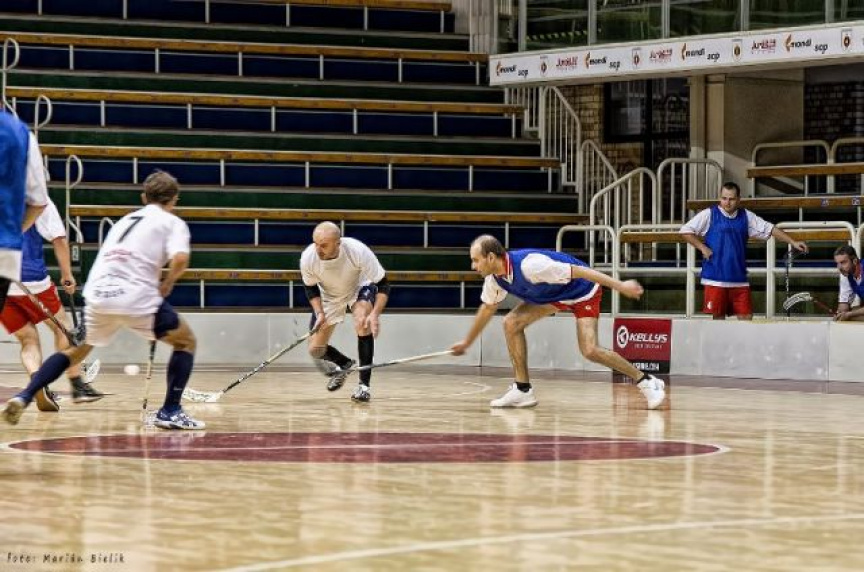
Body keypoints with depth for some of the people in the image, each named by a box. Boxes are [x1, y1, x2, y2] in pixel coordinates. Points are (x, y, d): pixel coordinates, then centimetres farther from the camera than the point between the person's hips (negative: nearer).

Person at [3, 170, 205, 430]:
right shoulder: (173, 222, 8)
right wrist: (167, 285, 5)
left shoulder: (125, 220, 27)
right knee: (186, 342, 15)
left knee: (76, 350, 25)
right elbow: (180, 258, -12)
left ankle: (23, 398, 9)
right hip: (137, 299, -5)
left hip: (98, 296, 5)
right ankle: (170, 411, 5)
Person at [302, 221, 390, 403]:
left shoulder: (358, 251, -37)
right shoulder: (307, 258, -30)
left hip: (360, 287, -3)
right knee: (315, 350, -1)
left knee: (363, 323, -34)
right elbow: (311, 288, -8)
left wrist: (374, 314, -42)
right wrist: (319, 313, -24)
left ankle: (364, 384, -24)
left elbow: (383, 285, -28)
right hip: (329, 297, 3)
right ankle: (344, 364, 34)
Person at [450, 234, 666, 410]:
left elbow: (577, 270, -33)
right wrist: (467, 343, 20)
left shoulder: (529, 265, -36)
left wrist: (619, 285, -33)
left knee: (590, 350, -22)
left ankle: (647, 382, -7)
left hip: (582, 291, -8)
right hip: (553, 295, 8)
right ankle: (523, 390, 0)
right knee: (512, 323, -7)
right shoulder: (494, 279, -10)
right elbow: (487, 309, 11)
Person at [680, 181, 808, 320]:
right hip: (715, 278, -3)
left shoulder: (746, 216, 9)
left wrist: (793, 242, 5)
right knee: (718, 317, -1)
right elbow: (685, 231, 0)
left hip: (739, 278, 3)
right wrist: (702, 248, -8)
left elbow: (770, 229, 11)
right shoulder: (709, 215, -1)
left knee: (746, 316, 0)